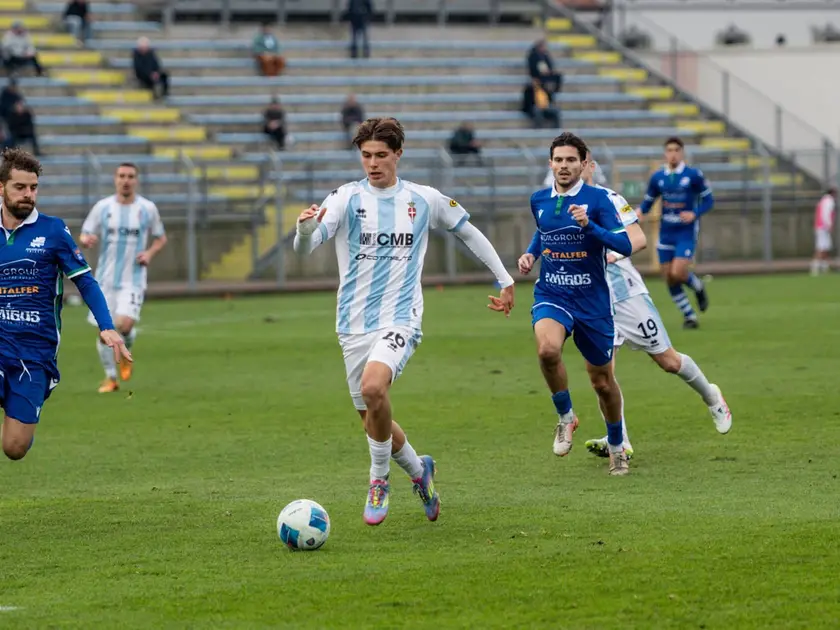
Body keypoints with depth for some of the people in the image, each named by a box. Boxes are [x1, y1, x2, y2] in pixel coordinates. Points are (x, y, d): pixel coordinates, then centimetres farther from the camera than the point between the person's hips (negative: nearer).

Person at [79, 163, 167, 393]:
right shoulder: (102, 207, 1)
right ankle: (110, 378, 20)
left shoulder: (148, 208, 0)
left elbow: (161, 238, 12)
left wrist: (150, 253, -8)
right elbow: (85, 236, 5)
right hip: (105, 279, 2)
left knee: (124, 325, -20)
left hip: (133, 279, -2)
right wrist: (86, 240, -19)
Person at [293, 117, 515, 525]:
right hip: (354, 323, 2)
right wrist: (304, 229, -40)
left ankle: (379, 480, -9)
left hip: (400, 319, -2)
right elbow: (305, 247, -16)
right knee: (371, 416, 8)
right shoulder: (347, 199, -2)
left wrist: (504, 279, 20)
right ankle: (418, 470, 38)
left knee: (373, 387, -29)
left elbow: (468, 233, 20)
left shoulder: (424, 200, 3)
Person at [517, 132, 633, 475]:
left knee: (602, 380, 9)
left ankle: (616, 447, 33)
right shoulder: (539, 200, 6)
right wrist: (530, 255, 10)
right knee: (547, 348, -31)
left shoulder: (597, 199, -8)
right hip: (551, 296, 2)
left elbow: (624, 245, -17)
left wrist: (589, 225, -30)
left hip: (592, 302, -2)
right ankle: (565, 416, -7)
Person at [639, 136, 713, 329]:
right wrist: (639, 212, -11)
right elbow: (648, 201, 12)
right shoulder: (657, 177, 4)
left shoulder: (693, 175, -6)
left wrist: (695, 214, -18)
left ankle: (698, 287, 16)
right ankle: (689, 316, 17)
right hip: (666, 232, 4)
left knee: (677, 273, -18)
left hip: (686, 232, -4)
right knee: (669, 279, 2)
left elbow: (708, 200, 0)